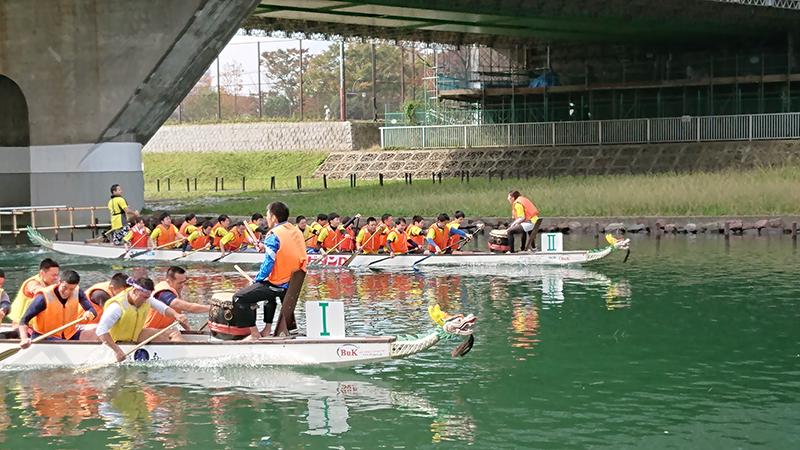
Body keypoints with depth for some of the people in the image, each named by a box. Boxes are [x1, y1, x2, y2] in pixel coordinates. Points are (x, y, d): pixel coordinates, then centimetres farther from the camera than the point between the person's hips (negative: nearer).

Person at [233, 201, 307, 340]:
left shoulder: (274, 236, -16)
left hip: (280, 286, -9)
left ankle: (254, 334, -1)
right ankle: (267, 329, 40)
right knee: (270, 292, 41)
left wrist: (256, 280, -4)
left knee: (238, 297, -2)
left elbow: (268, 263, -17)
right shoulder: (297, 232, 8)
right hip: (295, 284, 9)